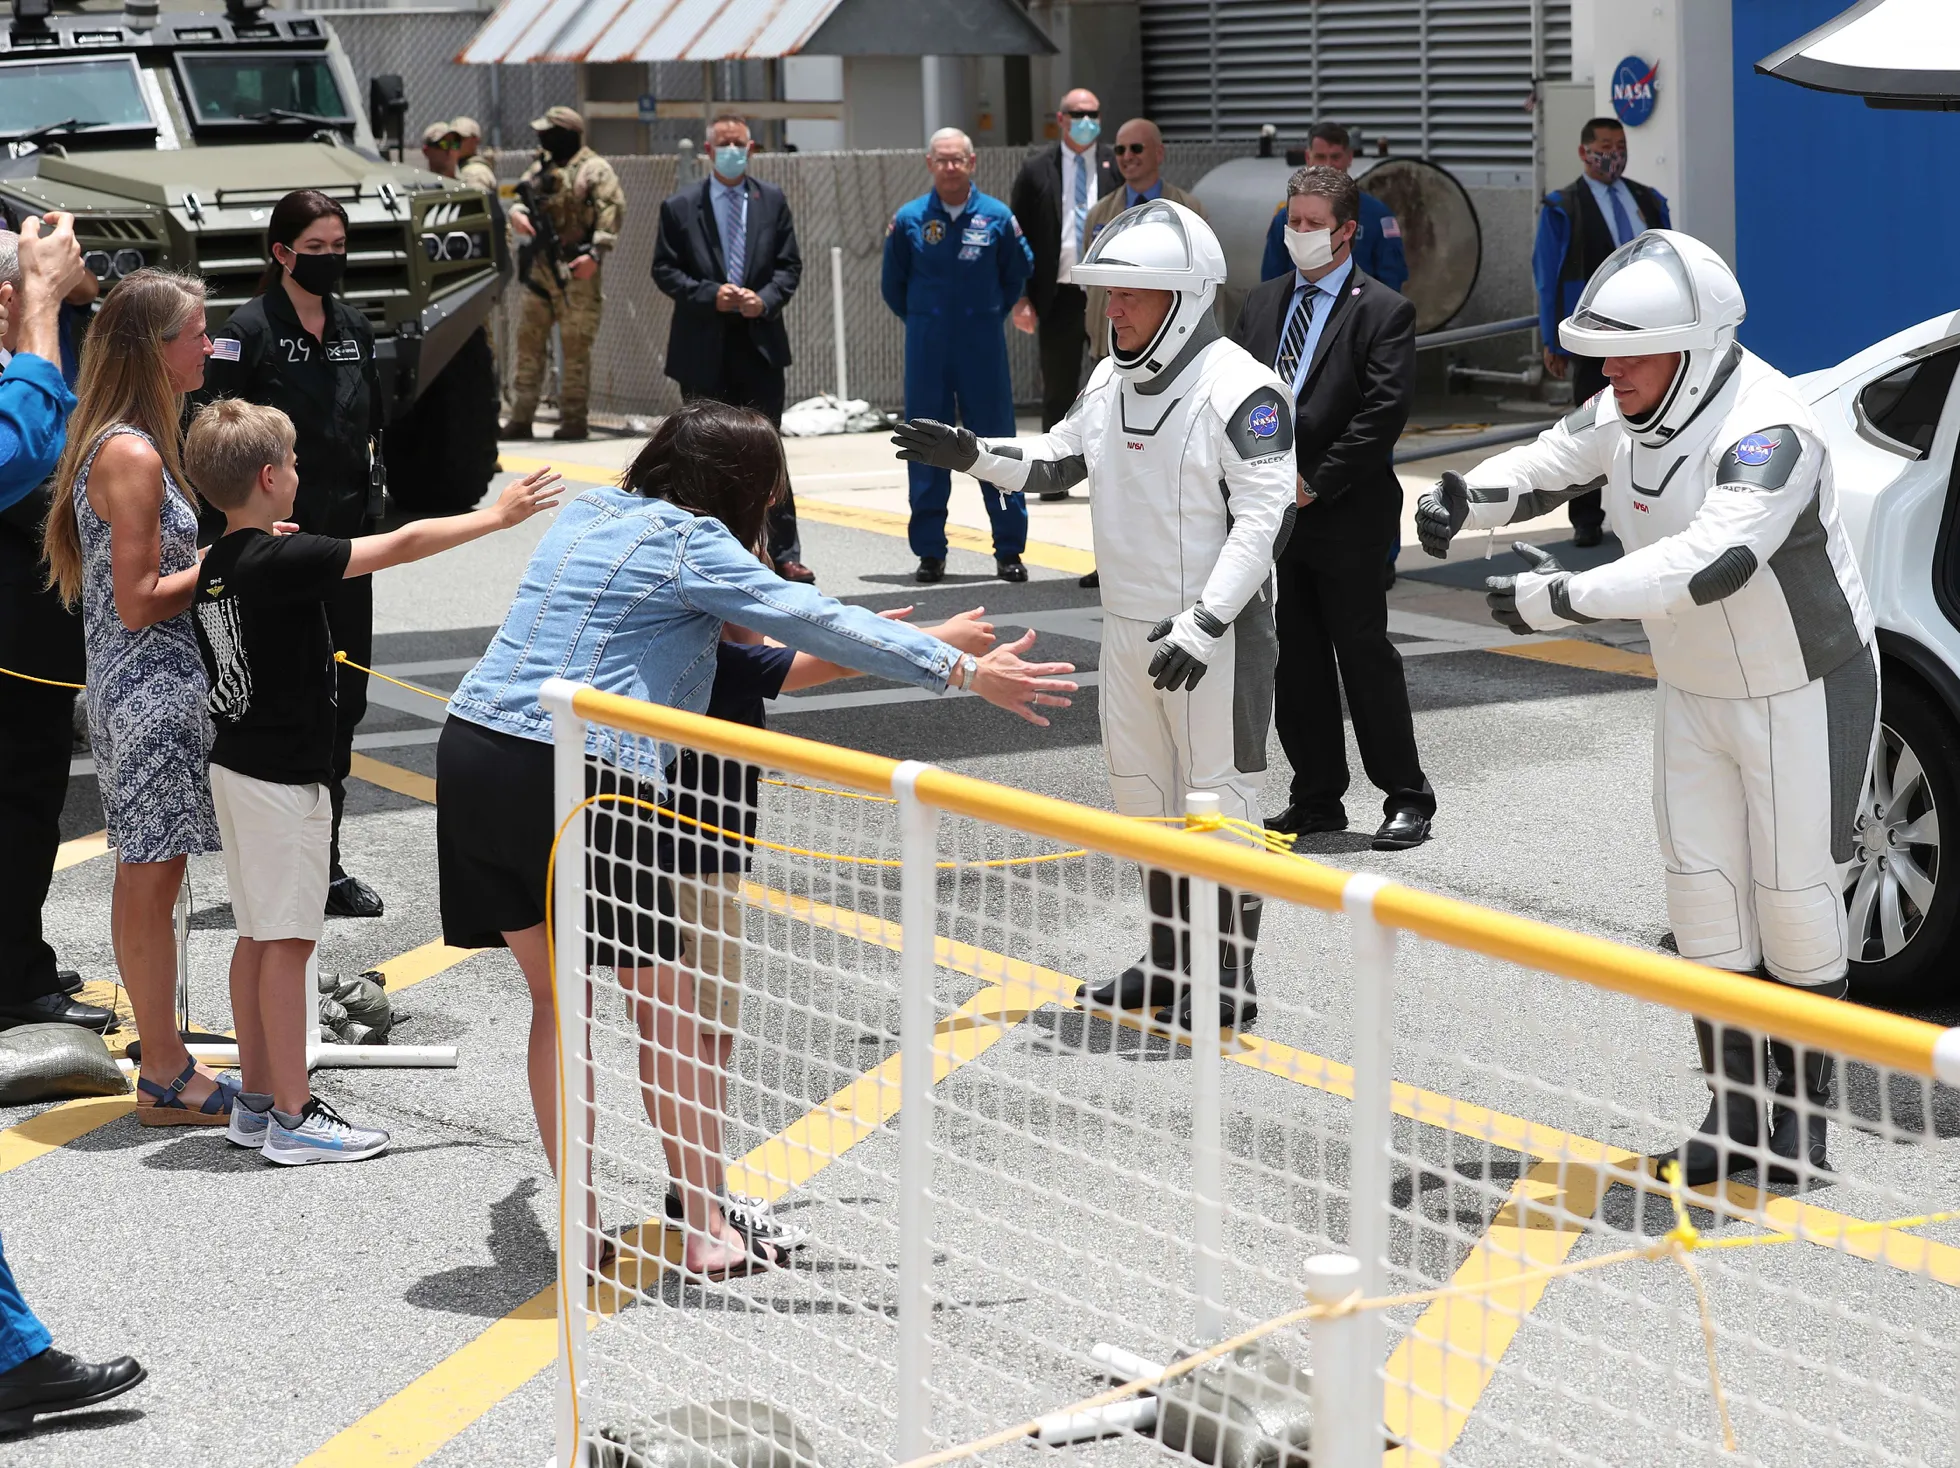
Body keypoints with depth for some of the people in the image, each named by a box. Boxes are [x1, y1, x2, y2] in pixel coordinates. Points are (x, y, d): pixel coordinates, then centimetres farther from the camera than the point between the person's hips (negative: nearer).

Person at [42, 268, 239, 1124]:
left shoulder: (120, 444, 13)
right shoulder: (133, 455, -18)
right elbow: (139, 603, -20)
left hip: (132, 689, 10)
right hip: (153, 691, -10)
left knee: (145, 880, 14)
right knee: (151, 882, -3)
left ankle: (164, 1062, 21)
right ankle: (166, 1080, 4)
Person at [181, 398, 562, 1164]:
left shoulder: (216, 566, 6)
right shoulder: (282, 561, -20)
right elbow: (402, 544, -19)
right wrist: (498, 515, -11)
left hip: (237, 763, 9)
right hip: (283, 775, -9)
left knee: (258, 935, 14)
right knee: (286, 940, -5)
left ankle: (256, 1100, 20)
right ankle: (292, 1117, -2)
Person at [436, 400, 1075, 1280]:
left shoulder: (587, 514, 20)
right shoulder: (691, 545, -2)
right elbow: (824, 625, -4)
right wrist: (965, 673, -1)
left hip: (472, 747, 7)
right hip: (578, 774, -7)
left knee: (557, 998, 15)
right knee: (668, 1004, 6)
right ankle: (705, 1233, 13)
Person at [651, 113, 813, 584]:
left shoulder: (772, 201, 7)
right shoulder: (680, 206, 2)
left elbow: (790, 264, 6)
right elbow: (665, 270, 0)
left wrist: (766, 299, -12)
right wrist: (710, 295, -14)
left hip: (761, 344, 1)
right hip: (703, 350, -1)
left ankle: (783, 555, 5)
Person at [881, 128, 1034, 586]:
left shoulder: (997, 217, -1)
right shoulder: (909, 220, 0)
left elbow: (1017, 274, 13)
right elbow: (894, 285, 12)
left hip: (983, 344, -1)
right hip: (926, 348, 1)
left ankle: (1010, 549, 7)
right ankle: (930, 552, 9)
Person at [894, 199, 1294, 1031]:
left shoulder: (1238, 390, -18)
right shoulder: (1111, 381, 7)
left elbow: (1267, 518, -21)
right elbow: (1057, 462, 20)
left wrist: (1203, 626, -25)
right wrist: (973, 456, 2)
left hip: (1214, 631, -8)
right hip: (1129, 625, 9)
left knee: (1216, 800, -2)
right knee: (1144, 796, 16)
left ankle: (1231, 984, 7)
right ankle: (1170, 965, 29)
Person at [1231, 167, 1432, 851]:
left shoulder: (1383, 312, -5)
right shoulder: (1263, 301, 13)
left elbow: (1382, 415, -13)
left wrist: (1315, 483, -14)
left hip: (1346, 517, -6)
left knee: (1366, 656, -3)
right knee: (1292, 664, 10)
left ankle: (1406, 798, 6)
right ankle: (1316, 797, 19)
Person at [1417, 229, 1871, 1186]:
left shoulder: (1765, 432, -31)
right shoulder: (1630, 408, -6)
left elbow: (1710, 562, -45)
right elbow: (1550, 464, 10)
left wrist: (1562, 598, -47)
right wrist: (1466, 497, -12)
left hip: (1801, 693, -7)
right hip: (1694, 693, 7)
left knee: (1794, 893, 1)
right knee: (1702, 891, 8)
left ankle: (1803, 1104, 16)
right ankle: (1734, 1104, 18)